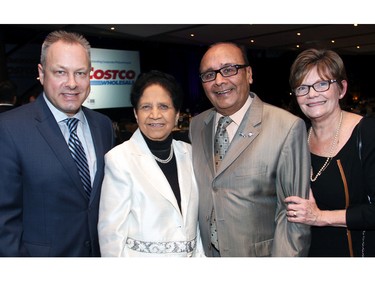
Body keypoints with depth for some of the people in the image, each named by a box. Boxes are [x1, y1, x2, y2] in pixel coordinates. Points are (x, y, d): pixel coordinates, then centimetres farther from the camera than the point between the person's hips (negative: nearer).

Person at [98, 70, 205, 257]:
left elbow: (195, 216, 3)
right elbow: (111, 229, -14)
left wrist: (200, 255, 0)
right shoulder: (119, 158, -15)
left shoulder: (188, 153, -2)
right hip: (140, 255, -4)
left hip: (191, 254, 4)